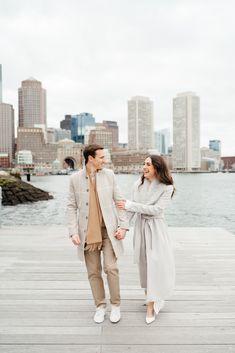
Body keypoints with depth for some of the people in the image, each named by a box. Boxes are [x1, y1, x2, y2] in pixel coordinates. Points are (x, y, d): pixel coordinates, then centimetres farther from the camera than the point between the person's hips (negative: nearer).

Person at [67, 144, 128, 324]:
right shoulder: (75, 178, -2)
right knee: (94, 272, 9)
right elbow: (72, 207, 1)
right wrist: (73, 232, -7)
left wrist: (123, 226, -7)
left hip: (108, 230, 0)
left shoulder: (109, 174, -1)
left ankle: (116, 305, 16)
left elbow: (119, 201, 1)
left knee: (111, 268, -5)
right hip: (88, 233, 1)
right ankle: (100, 306, 27)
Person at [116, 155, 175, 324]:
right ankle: (151, 297, 32)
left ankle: (151, 306, 7)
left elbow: (156, 209, -20)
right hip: (140, 226, 4)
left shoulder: (166, 188, -11)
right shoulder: (139, 184, 0)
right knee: (144, 263, 13)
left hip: (156, 228, -4)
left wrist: (129, 205, -21)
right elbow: (132, 209, 4)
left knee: (155, 264, -3)